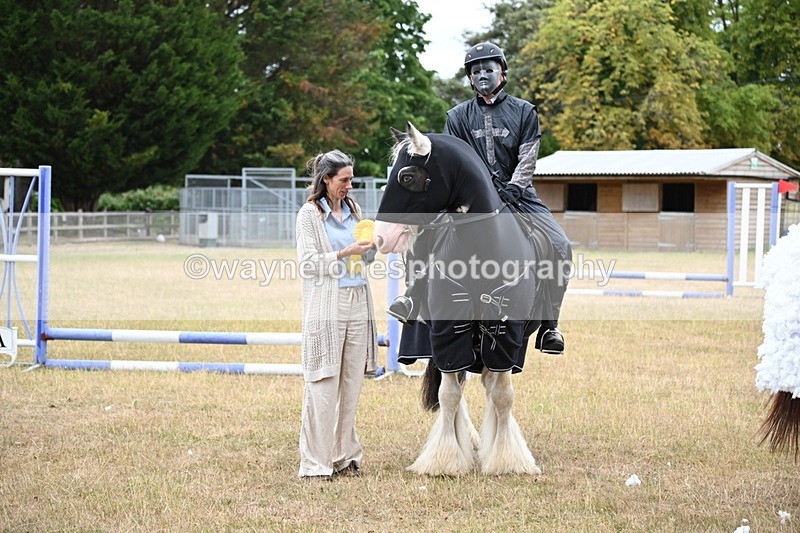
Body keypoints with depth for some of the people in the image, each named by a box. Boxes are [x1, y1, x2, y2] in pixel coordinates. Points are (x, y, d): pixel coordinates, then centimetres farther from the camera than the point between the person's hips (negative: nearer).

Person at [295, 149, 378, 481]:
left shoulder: (352, 210, 15)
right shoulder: (310, 214, -3)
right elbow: (307, 264, -8)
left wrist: (369, 247, 3)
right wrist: (344, 254, -16)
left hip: (357, 304, 6)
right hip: (326, 307, -6)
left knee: (351, 384, 7)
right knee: (323, 386, -6)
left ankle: (344, 456, 16)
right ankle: (315, 463, -1)